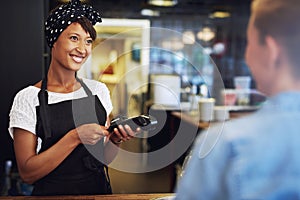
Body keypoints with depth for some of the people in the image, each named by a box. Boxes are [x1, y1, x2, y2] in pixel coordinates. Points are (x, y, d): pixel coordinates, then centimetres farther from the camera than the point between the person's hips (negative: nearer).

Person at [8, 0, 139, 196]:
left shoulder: (98, 90, 3)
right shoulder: (28, 99, -9)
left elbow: (104, 159, 8)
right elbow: (27, 173, -12)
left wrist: (116, 139, -11)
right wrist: (75, 137, -20)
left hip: (99, 190, 2)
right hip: (52, 193, -2)